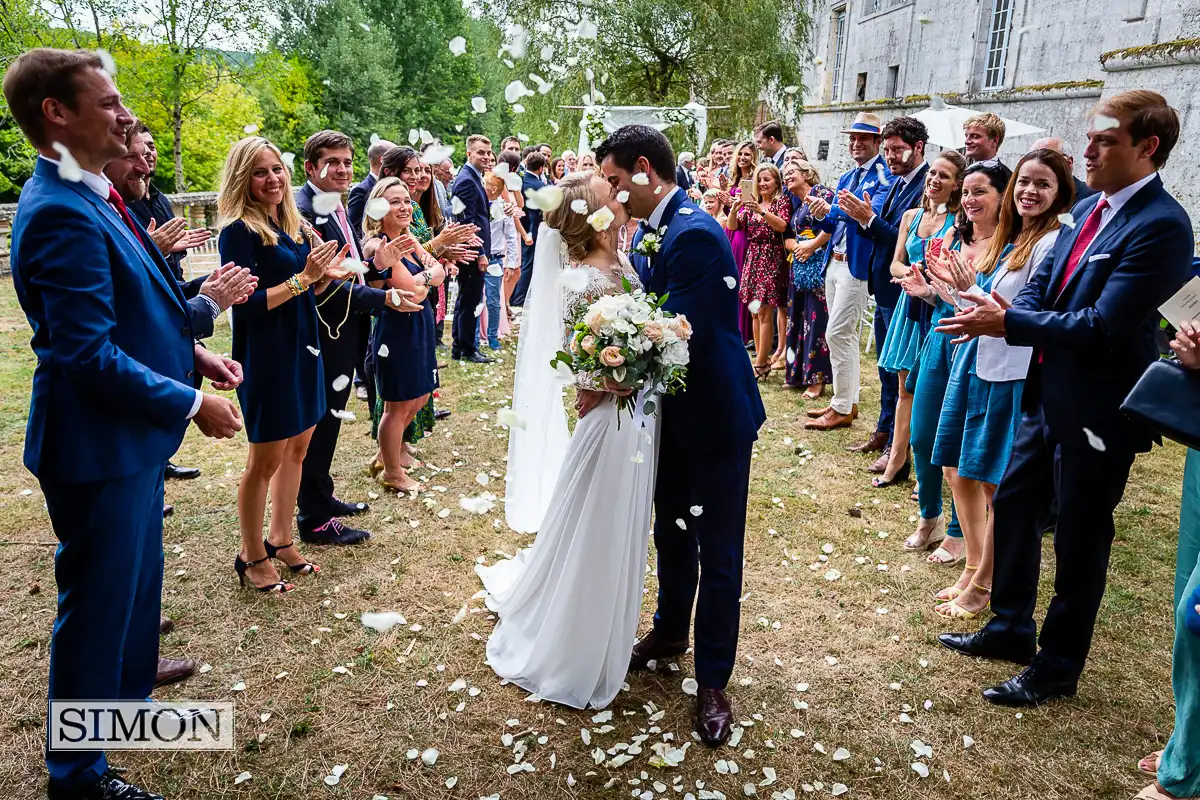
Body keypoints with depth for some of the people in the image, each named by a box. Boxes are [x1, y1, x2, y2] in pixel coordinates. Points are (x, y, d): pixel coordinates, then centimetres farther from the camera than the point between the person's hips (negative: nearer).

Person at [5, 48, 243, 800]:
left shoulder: (92, 196, 7)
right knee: (99, 599, 7)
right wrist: (193, 404, -19)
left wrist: (192, 351, 5)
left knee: (137, 579, 25)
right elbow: (89, 356, -27)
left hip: (131, 432, 9)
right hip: (99, 443, -9)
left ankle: (128, 693, 48)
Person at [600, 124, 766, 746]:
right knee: (671, 531, 23)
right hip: (675, 412, 9)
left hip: (715, 415, -9)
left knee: (717, 550, 5)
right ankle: (670, 630, 44)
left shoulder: (694, 234, -24)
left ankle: (712, 680, 20)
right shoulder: (659, 229, 6)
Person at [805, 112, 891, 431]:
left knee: (838, 334, -8)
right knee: (845, 334, 13)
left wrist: (833, 208, -39)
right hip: (834, 262, 8)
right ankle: (846, 401, 23)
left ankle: (843, 409, 2)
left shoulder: (884, 177, -9)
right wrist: (822, 216, -7)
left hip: (857, 264, -8)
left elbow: (876, 214, -25)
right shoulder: (845, 178, 18)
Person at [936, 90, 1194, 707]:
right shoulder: (1087, 211, 7)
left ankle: (1057, 667, 26)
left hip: (1096, 408, -8)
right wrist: (1001, 315, -14)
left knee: (1079, 538, 7)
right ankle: (1010, 629, 37)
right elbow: (1041, 281, 7)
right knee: (1012, 505, 18)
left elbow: (1101, 326, -25)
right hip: (1047, 393, 8)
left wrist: (1008, 322, -22)